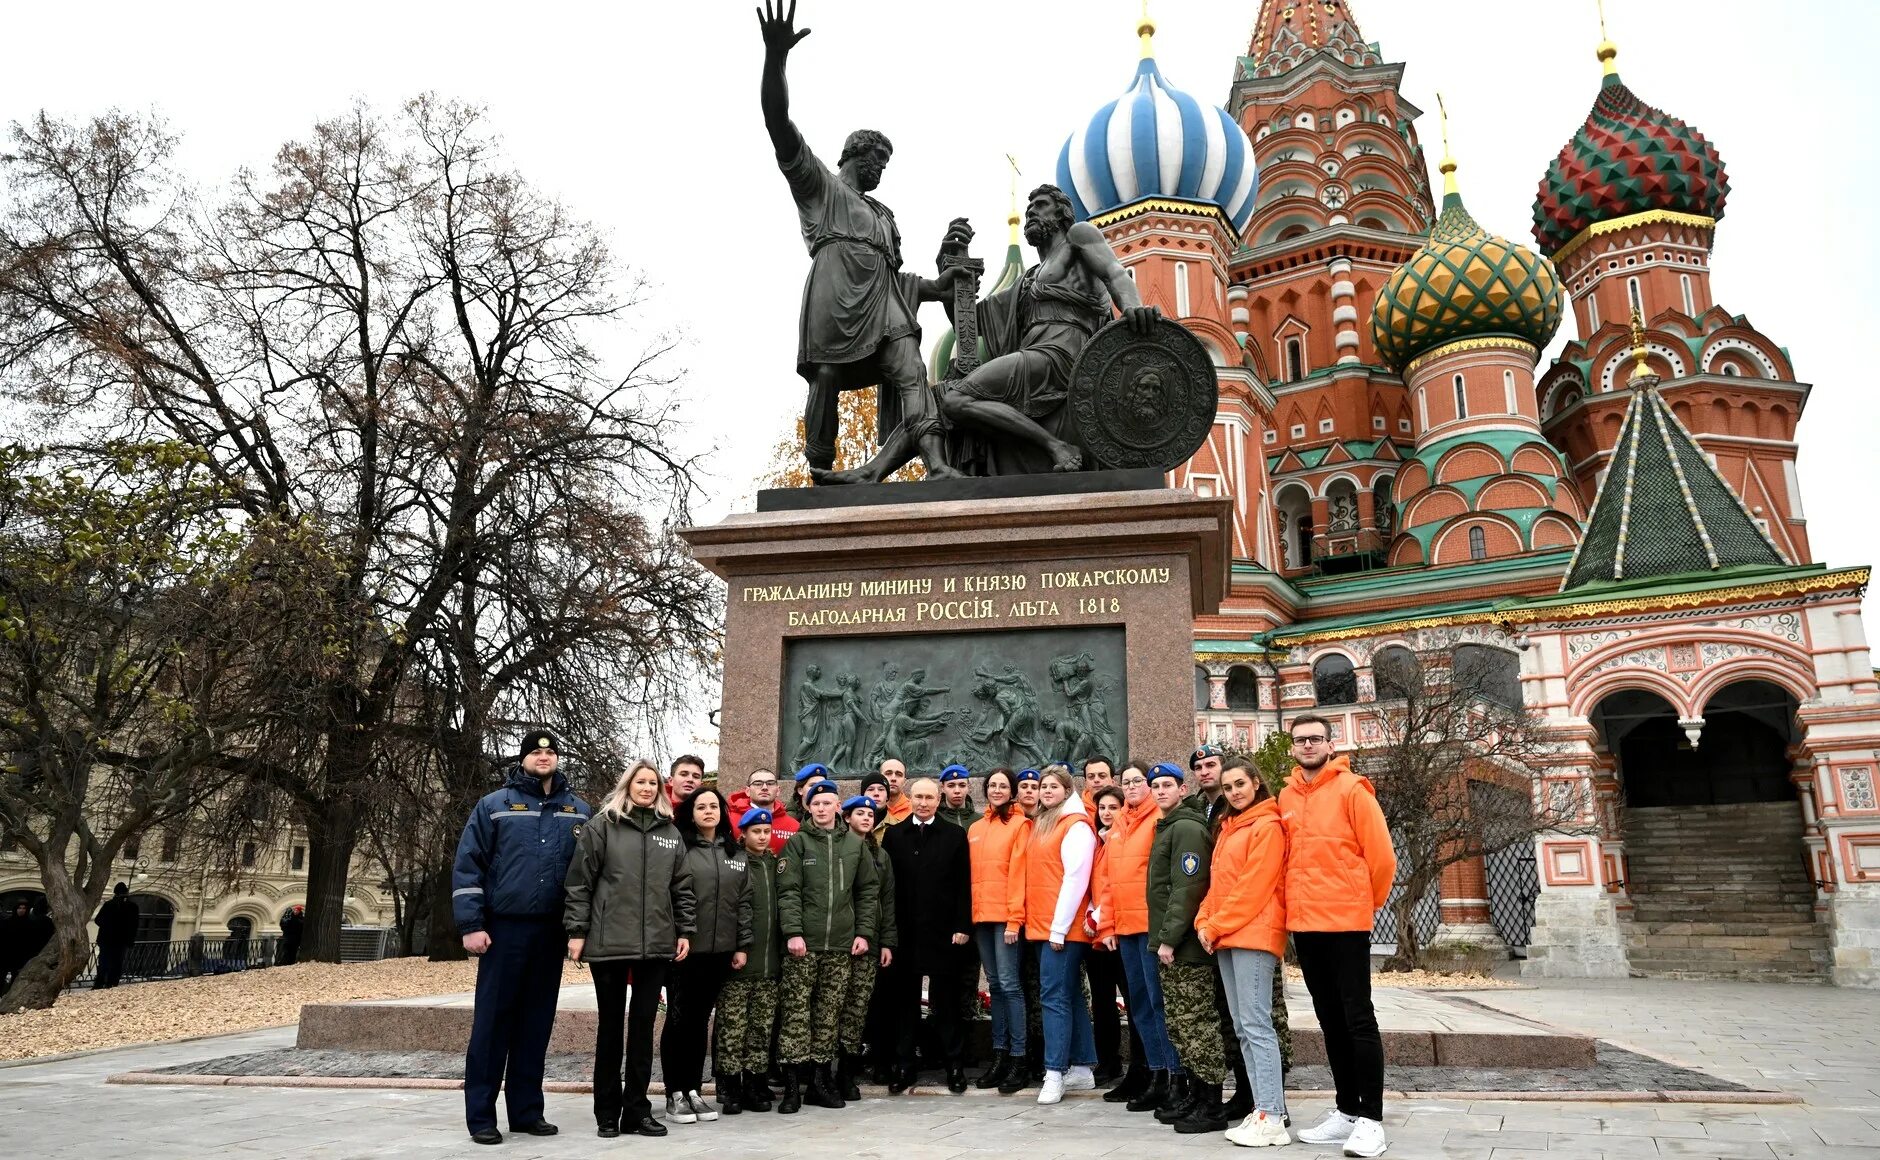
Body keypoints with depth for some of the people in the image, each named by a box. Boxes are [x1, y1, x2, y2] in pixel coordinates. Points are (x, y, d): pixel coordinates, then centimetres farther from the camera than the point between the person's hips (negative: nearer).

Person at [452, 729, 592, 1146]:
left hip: (552, 931, 3)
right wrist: (471, 924, -10)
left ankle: (526, 1110, 17)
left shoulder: (579, 811, 9)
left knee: (536, 1022, 9)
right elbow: (467, 866, -2)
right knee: (493, 1020, 0)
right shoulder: (494, 805, 1)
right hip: (505, 927, -3)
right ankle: (481, 1114, 8)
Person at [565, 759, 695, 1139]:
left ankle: (637, 1109, 15)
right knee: (611, 1025, 7)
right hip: (609, 941, -3)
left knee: (644, 1025, 7)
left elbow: (682, 886, 13)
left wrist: (685, 931, 6)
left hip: (657, 944, 3)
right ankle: (607, 1112, 17)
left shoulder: (670, 832, 11)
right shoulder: (603, 825, -1)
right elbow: (579, 881, -3)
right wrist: (577, 930, -7)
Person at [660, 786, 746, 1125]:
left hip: (719, 951, 5)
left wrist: (742, 944, 7)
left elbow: (743, 900, 12)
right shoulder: (679, 848, -4)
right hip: (684, 949, -4)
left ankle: (693, 1090, 21)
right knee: (678, 1020, 3)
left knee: (701, 1020, 12)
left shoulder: (735, 854, 12)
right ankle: (675, 1094, 13)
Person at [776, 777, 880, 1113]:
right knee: (797, 1012, -2)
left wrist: (864, 932, 3)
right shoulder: (797, 843, 2)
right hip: (804, 942, -3)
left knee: (829, 1015, 7)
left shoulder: (854, 843, 10)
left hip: (840, 945, 3)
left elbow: (868, 890, 11)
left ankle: (821, 1079, 17)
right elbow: (788, 891, -6)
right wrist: (793, 931, -15)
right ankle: (793, 1082, 4)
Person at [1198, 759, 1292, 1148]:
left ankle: (1271, 1119, -10)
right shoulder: (1228, 828, 19)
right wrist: (1204, 921, 4)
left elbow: (1253, 887, -13)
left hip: (1254, 934, -9)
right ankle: (1264, 1108, 13)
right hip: (1226, 938, 9)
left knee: (1256, 1025, -11)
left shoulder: (1267, 827, -7)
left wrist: (1216, 926, -11)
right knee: (1243, 1028, 8)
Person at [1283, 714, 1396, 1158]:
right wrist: (1298, 903, 12)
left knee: (1358, 1018, -2)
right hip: (1304, 924, 6)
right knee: (1330, 1020, 13)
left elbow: (1381, 855, -8)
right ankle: (1346, 1111, 24)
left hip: (1346, 922, -6)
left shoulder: (1351, 789, -7)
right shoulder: (1286, 797, 9)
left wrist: (1364, 903, 2)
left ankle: (1371, 1119, 5)